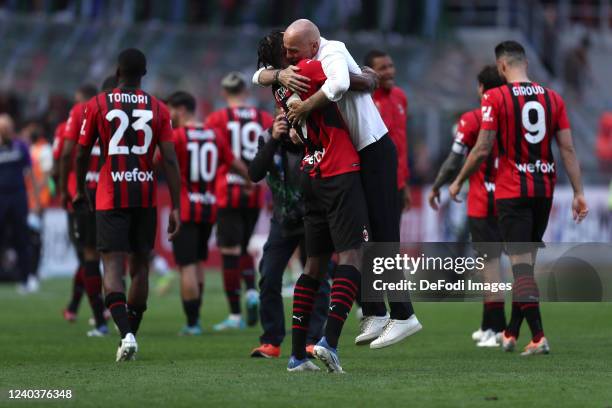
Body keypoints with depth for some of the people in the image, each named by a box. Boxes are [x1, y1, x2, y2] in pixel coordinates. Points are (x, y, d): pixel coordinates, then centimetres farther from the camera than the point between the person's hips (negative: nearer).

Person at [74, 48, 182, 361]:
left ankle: (126, 333, -26)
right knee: (140, 267, 14)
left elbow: (82, 154, 9)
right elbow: (170, 160, -1)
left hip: (111, 197, -2)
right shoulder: (158, 109, 4)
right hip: (146, 197, 2)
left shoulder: (97, 105, 1)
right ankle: (132, 332, 19)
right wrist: (176, 207, 1)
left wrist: (80, 190, 26)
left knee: (113, 267, -7)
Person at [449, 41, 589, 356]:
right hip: (544, 189, 5)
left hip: (512, 191, -5)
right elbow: (568, 149, 3)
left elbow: (482, 150, -7)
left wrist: (458, 182, 6)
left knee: (521, 264, -6)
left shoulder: (496, 98, -7)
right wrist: (578, 192, 6)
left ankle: (538, 337, -17)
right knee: (526, 262, 15)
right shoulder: (552, 98, 6)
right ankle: (511, 333, 24)